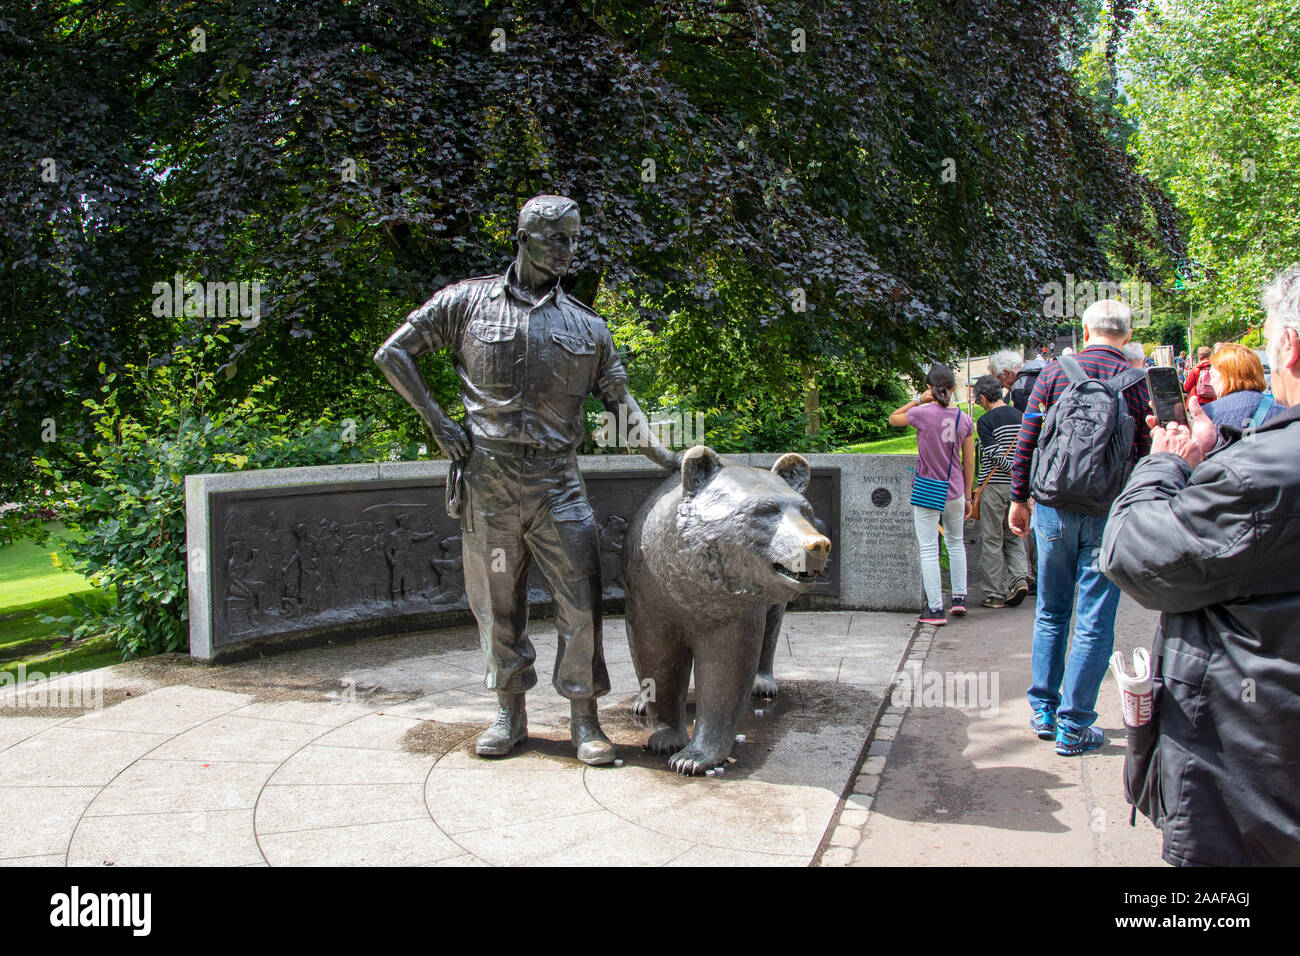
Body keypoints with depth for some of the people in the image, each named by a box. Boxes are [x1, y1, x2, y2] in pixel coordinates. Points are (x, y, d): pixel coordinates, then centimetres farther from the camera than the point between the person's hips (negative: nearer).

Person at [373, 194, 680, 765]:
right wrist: (437, 423, 0)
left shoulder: (587, 326, 11)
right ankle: (510, 714, 24)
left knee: (580, 600, -3)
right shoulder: (467, 302, 6)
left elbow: (618, 397, 12)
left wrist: (658, 450, -2)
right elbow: (392, 354, 8)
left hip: (556, 482, 1)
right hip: (487, 480, -1)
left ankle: (584, 720, 10)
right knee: (497, 604, 8)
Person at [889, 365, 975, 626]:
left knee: (929, 550, 2)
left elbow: (893, 418, 7)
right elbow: (969, 464, 4)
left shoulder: (923, 414, -14)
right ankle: (959, 597, 27)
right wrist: (968, 496, 13)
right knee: (956, 543, 24)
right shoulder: (964, 420, -3)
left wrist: (918, 400, 2)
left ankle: (935, 609, 3)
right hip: (954, 491, 4)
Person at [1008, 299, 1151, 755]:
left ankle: (1043, 710, 24)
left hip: (1055, 510, 2)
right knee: (1095, 622, 5)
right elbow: (1147, 453, -2)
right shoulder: (1137, 381, -3)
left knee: (1051, 611, 16)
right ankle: (1073, 726, 10)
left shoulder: (1055, 372, 1)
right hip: (1109, 515, -2)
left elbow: (1026, 441, 2)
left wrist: (1019, 498, 11)